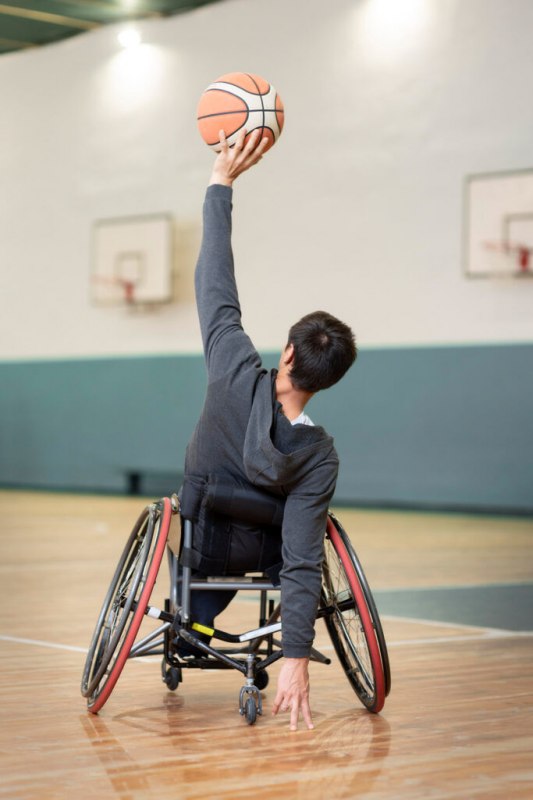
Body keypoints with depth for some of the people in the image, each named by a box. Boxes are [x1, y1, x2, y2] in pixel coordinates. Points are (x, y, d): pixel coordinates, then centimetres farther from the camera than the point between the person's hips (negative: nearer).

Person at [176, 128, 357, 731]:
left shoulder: (238, 377, -32)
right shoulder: (321, 456, -30)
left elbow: (215, 287, -26)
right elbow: (302, 562, -32)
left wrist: (222, 181, -20)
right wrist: (296, 658, -30)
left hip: (199, 540, 2)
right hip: (257, 550, -2)